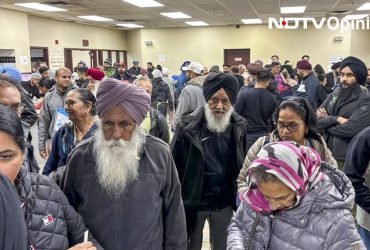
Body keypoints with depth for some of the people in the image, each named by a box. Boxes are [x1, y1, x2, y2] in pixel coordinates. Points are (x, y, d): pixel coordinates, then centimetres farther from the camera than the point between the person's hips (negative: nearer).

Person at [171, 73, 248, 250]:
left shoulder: (239, 126, -5)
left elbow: (242, 164, 5)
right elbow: (175, 166, -11)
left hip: (225, 202, 3)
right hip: (194, 201, -2)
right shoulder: (189, 127, -17)